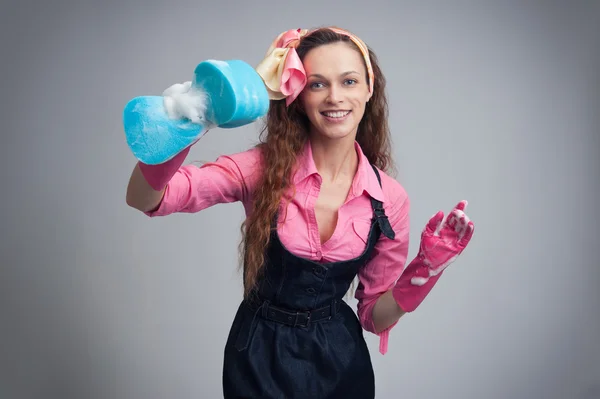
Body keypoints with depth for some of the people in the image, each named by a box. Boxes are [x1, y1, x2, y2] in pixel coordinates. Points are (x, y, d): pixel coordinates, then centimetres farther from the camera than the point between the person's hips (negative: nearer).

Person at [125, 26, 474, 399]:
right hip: (260, 356, -1)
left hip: (340, 359, 2)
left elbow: (376, 316, -1)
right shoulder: (264, 168, -16)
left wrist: (427, 266, -17)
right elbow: (145, 199, -25)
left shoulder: (389, 198, -10)